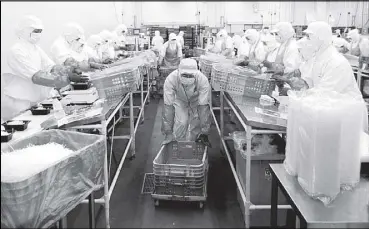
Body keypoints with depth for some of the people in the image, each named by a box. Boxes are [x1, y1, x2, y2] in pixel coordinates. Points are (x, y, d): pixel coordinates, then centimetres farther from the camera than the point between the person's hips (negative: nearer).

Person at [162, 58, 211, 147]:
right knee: (181, 123, -19)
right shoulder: (170, 79, -37)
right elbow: (168, 105, -34)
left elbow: (203, 106, -35)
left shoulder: (203, 80, -38)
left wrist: (204, 133, -35)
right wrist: (168, 132, -35)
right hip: (179, 101, 0)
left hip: (197, 101, 0)